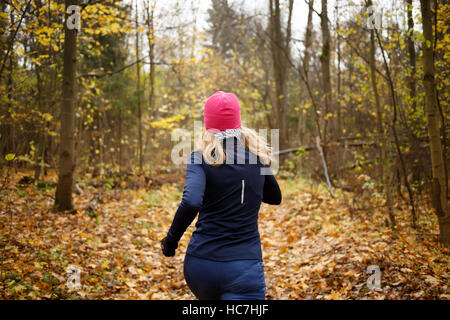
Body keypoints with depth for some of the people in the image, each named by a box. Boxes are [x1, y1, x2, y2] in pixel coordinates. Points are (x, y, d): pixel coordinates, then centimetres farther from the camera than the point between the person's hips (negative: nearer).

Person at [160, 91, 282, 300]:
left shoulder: (201, 159, -6)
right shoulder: (258, 156, 3)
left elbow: (191, 202, -23)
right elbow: (275, 198, 19)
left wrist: (170, 241, -9)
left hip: (201, 264, 0)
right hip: (244, 267, 0)